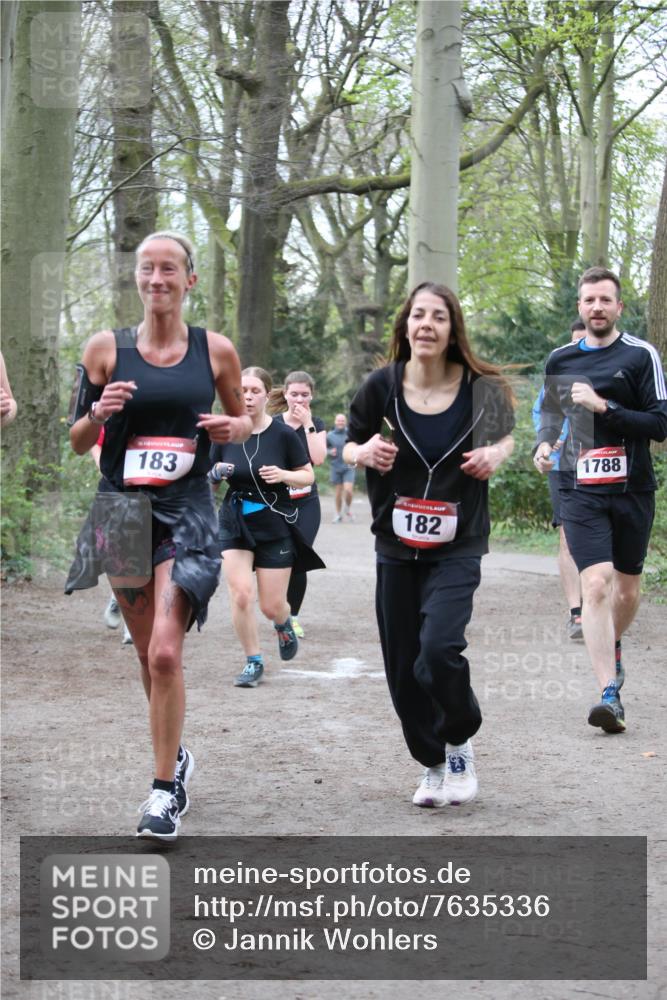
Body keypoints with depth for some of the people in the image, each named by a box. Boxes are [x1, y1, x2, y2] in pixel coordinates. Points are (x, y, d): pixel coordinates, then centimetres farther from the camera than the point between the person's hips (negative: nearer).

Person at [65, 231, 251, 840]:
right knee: (148, 654, 11)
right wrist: (99, 413, -13)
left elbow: (243, 417, 17)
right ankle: (175, 756, 35)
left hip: (187, 513, -2)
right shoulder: (105, 348, 2)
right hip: (123, 511, 2)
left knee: (166, 653, -16)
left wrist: (234, 428, -5)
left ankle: (166, 790, -4)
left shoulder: (216, 351, 2)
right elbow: (78, 441, 7)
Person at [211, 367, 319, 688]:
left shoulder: (283, 433, -9)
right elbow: (210, 477, 7)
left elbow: (308, 475, -1)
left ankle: (284, 625, 40)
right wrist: (215, 473, -17)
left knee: (271, 605, 2)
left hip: (275, 526, -1)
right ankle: (253, 662, 7)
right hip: (234, 525, 1)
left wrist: (283, 475, -20)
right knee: (240, 595, -12)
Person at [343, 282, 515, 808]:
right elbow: (348, 447, 8)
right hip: (396, 546, 3)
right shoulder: (383, 385, -6)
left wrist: (496, 454, -10)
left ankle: (460, 744, 8)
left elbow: (505, 436, 12)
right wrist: (365, 452, -15)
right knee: (403, 668, 7)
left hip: (457, 546, -3)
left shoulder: (479, 388, -8)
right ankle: (434, 764, 30)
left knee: (438, 650, -21)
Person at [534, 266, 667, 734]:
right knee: (595, 585, -15)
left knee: (627, 587, 13)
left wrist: (604, 407, -18)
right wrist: (544, 442, 4)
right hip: (581, 490, 0)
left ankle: (612, 648, 45)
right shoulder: (560, 360, 8)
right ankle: (610, 695, -18)